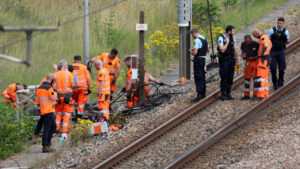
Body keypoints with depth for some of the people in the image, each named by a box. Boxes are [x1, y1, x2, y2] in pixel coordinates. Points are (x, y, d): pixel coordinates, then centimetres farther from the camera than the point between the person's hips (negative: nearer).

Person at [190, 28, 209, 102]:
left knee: (198, 78, -9)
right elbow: (208, 50, 24)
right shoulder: (205, 39, 11)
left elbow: (195, 52, -23)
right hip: (203, 60, 9)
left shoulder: (197, 40, -17)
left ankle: (199, 95, -14)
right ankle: (203, 93, 27)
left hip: (198, 60, -9)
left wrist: (191, 52, -1)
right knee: (202, 77, 18)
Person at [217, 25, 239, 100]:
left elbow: (234, 50, 14)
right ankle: (223, 94, 2)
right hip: (224, 60, -6)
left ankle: (228, 93, 14)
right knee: (224, 78, -4)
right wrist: (227, 42, -15)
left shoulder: (232, 38, 10)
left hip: (231, 60, 6)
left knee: (230, 78, 6)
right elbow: (222, 50, -20)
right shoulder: (221, 38, -11)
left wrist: (236, 60, 12)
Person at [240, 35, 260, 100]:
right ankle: (246, 95, 6)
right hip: (248, 62, 4)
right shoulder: (243, 44, -2)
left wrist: (253, 58, -22)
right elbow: (242, 52, 13)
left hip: (255, 61, -4)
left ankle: (255, 94, 3)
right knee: (247, 77, 1)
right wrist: (243, 56, -10)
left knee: (255, 77, -3)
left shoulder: (256, 44, -15)